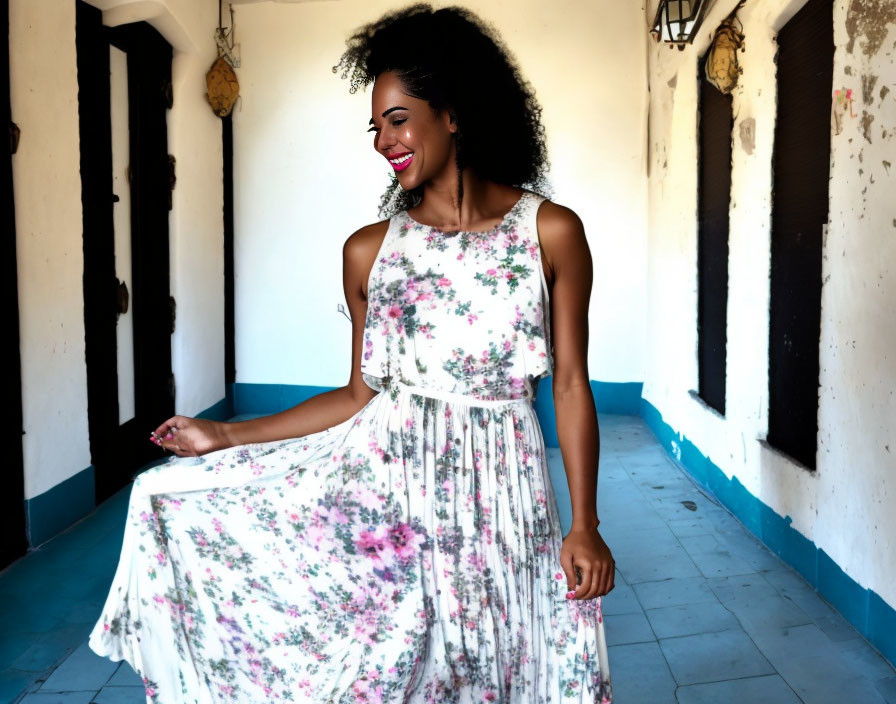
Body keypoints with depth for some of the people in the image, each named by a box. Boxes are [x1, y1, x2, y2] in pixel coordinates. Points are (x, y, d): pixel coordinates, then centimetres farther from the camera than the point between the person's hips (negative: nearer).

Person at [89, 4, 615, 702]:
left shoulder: (551, 232, -4)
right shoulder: (369, 249, 2)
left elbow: (571, 385, -2)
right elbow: (362, 394, 5)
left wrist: (585, 525, -5)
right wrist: (226, 437, 4)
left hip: (497, 493, -1)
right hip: (382, 479, 2)